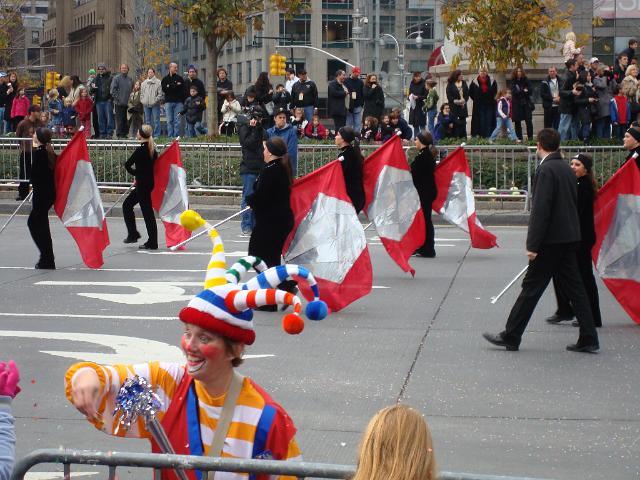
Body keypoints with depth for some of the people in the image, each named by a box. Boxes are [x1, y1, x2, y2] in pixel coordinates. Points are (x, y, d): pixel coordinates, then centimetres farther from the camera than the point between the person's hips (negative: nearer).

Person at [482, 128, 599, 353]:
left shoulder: (546, 170, -15)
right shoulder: (566, 169, 12)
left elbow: (540, 209, -20)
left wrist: (533, 245, -19)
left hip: (551, 241, -8)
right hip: (569, 239, 8)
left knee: (531, 288, -1)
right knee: (574, 287, 9)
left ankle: (511, 337, 6)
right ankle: (588, 339, 8)